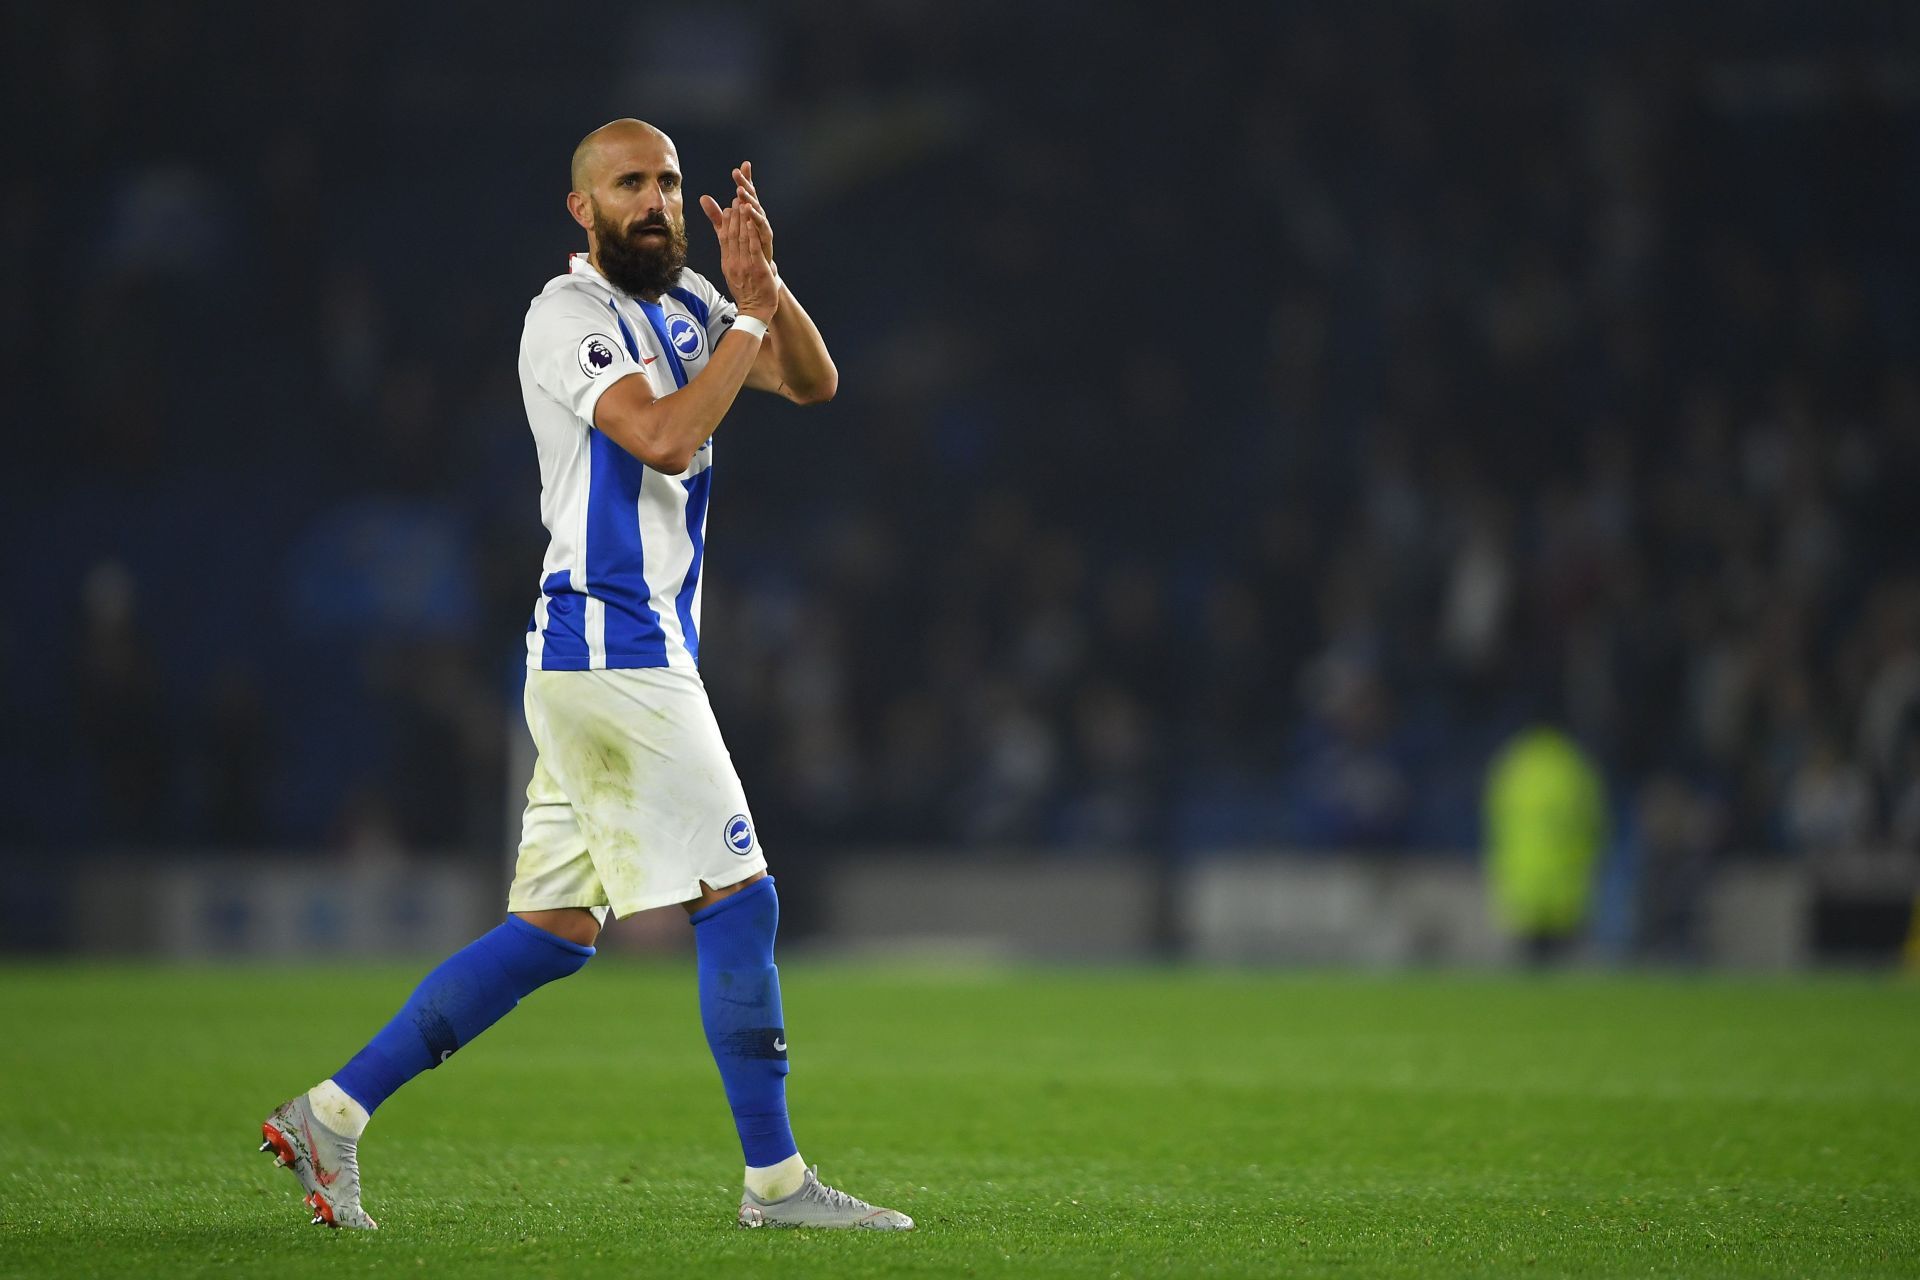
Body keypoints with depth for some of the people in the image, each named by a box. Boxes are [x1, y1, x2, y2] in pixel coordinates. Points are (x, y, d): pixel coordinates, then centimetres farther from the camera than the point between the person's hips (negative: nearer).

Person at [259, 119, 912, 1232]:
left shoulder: (683, 302, 16)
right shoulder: (569, 316, -10)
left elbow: (815, 382, 9)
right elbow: (663, 436, -23)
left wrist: (767, 285, -8)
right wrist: (750, 315, -16)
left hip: (637, 656, 9)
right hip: (611, 648, -9)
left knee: (556, 933, 9)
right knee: (739, 898, -6)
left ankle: (333, 1113, 9)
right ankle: (776, 1181, 0)